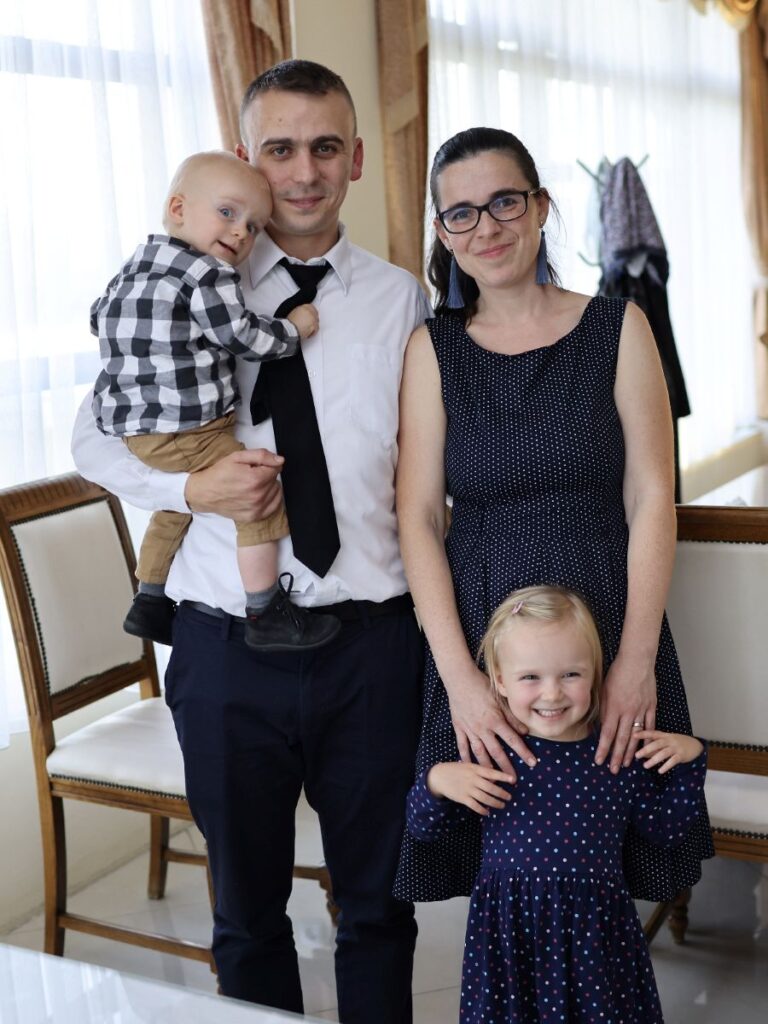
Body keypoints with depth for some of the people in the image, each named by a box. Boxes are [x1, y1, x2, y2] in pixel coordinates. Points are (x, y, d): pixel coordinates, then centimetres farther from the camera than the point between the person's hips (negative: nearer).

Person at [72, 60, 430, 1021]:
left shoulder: (401, 300, 6)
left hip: (371, 641, 1)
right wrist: (193, 486, -12)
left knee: (379, 901, 14)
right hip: (229, 643, 0)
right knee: (248, 906, 16)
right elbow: (93, 438, 5)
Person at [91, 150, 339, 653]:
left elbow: (99, 315, 23)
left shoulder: (138, 264, 14)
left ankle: (150, 600, 37)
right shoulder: (208, 274, -14)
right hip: (185, 428, -10)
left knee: (175, 504, 28)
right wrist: (293, 328, -1)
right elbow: (241, 337, -16)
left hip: (135, 425, 10)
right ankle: (267, 616, -3)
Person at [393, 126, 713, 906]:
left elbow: (651, 498, -2)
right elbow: (418, 517, -2)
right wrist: (459, 676, -12)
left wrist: (637, 659, -11)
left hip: (607, 619, 0)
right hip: (476, 630, 0)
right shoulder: (433, 349, 3)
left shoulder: (617, 328, 2)